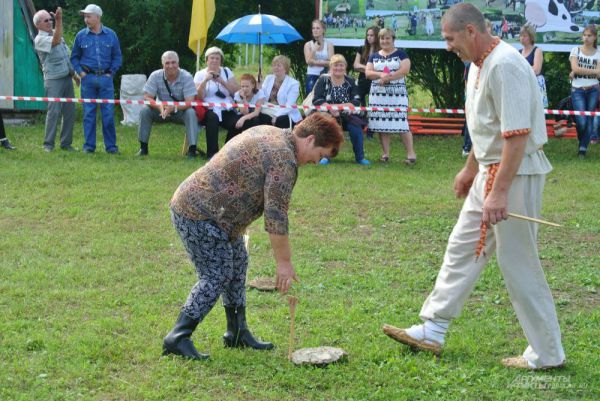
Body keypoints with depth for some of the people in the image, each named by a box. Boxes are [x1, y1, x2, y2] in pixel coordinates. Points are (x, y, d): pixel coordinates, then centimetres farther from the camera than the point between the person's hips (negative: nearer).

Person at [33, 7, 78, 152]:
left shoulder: (55, 34, 16)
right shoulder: (39, 39, -8)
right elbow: (56, 41, -28)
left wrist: (74, 73, 23)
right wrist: (59, 20, -35)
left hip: (67, 78, 7)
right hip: (54, 80, -7)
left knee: (69, 112, 5)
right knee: (54, 111, -12)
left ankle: (66, 143, 11)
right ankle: (48, 144, -6)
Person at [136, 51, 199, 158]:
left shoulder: (186, 77, -18)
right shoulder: (155, 76, -12)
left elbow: (189, 102, -25)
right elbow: (147, 97, -15)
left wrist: (173, 107, -44)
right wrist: (159, 106, -38)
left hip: (181, 111, -2)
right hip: (161, 110, 2)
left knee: (191, 113, -32)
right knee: (145, 110, -23)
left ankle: (192, 149, -31)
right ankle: (143, 148, -13)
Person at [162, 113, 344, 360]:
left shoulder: (268, 133, 12)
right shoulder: (284, 159, -18)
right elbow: (276, 216, -19)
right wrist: (284, 262, -11)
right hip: (199, 216, -11)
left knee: (237, 265, 15)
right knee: (217, 276, -8)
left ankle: (237, 333, 22)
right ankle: (178, 338, -8)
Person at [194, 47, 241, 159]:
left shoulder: (226, 72, 17)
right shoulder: (200, 74, 10)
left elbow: (237, 91, 3)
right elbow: (199, 97, -4)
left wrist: (222, 81, -8)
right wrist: (205, 80, -14)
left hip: (227, 110, 2)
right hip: (209, 110, -2)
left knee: (237, 123, -29)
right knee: (213, 117, -37)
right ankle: (212, 153, -30)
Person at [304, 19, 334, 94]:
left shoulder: (329, 44, 3)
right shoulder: (308, 45, 5)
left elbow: (331, 62, -6)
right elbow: (309, 61, -5)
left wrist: (315, 62, -10)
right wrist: (314, 50, -16)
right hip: (312, 76, 0)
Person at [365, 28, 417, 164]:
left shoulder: (401, 54, 3)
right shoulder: (374, 56, 14)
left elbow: (405, 70, -10)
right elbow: (368, 73, 4)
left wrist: (388, 78, -16)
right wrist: (381, 74, -15)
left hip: (397, 93, -4)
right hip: (378, 94, 4)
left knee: (401, 123, -10)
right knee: (382, 124, 2)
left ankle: (411, 153, -7)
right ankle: (385, 154, 9)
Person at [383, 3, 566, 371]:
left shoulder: (505, 65, -21)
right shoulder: (479, 65, 11)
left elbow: (518, 134, -27)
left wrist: (500, 191, -28)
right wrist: (471, 169, 30)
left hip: (516, 174, -10)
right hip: (490, 170, 10)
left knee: (519, 263, -3)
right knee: (463, 248, 15)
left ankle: (547, 353, 9)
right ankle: (432, 331, 25)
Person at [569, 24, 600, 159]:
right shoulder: (576, 50, 4)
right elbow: (575, 68, -10)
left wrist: (580, 71, -13)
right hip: (577, 90, -2)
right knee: (581, 121, -12)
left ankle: (583, 149, 9)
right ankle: (582, 142, 17)